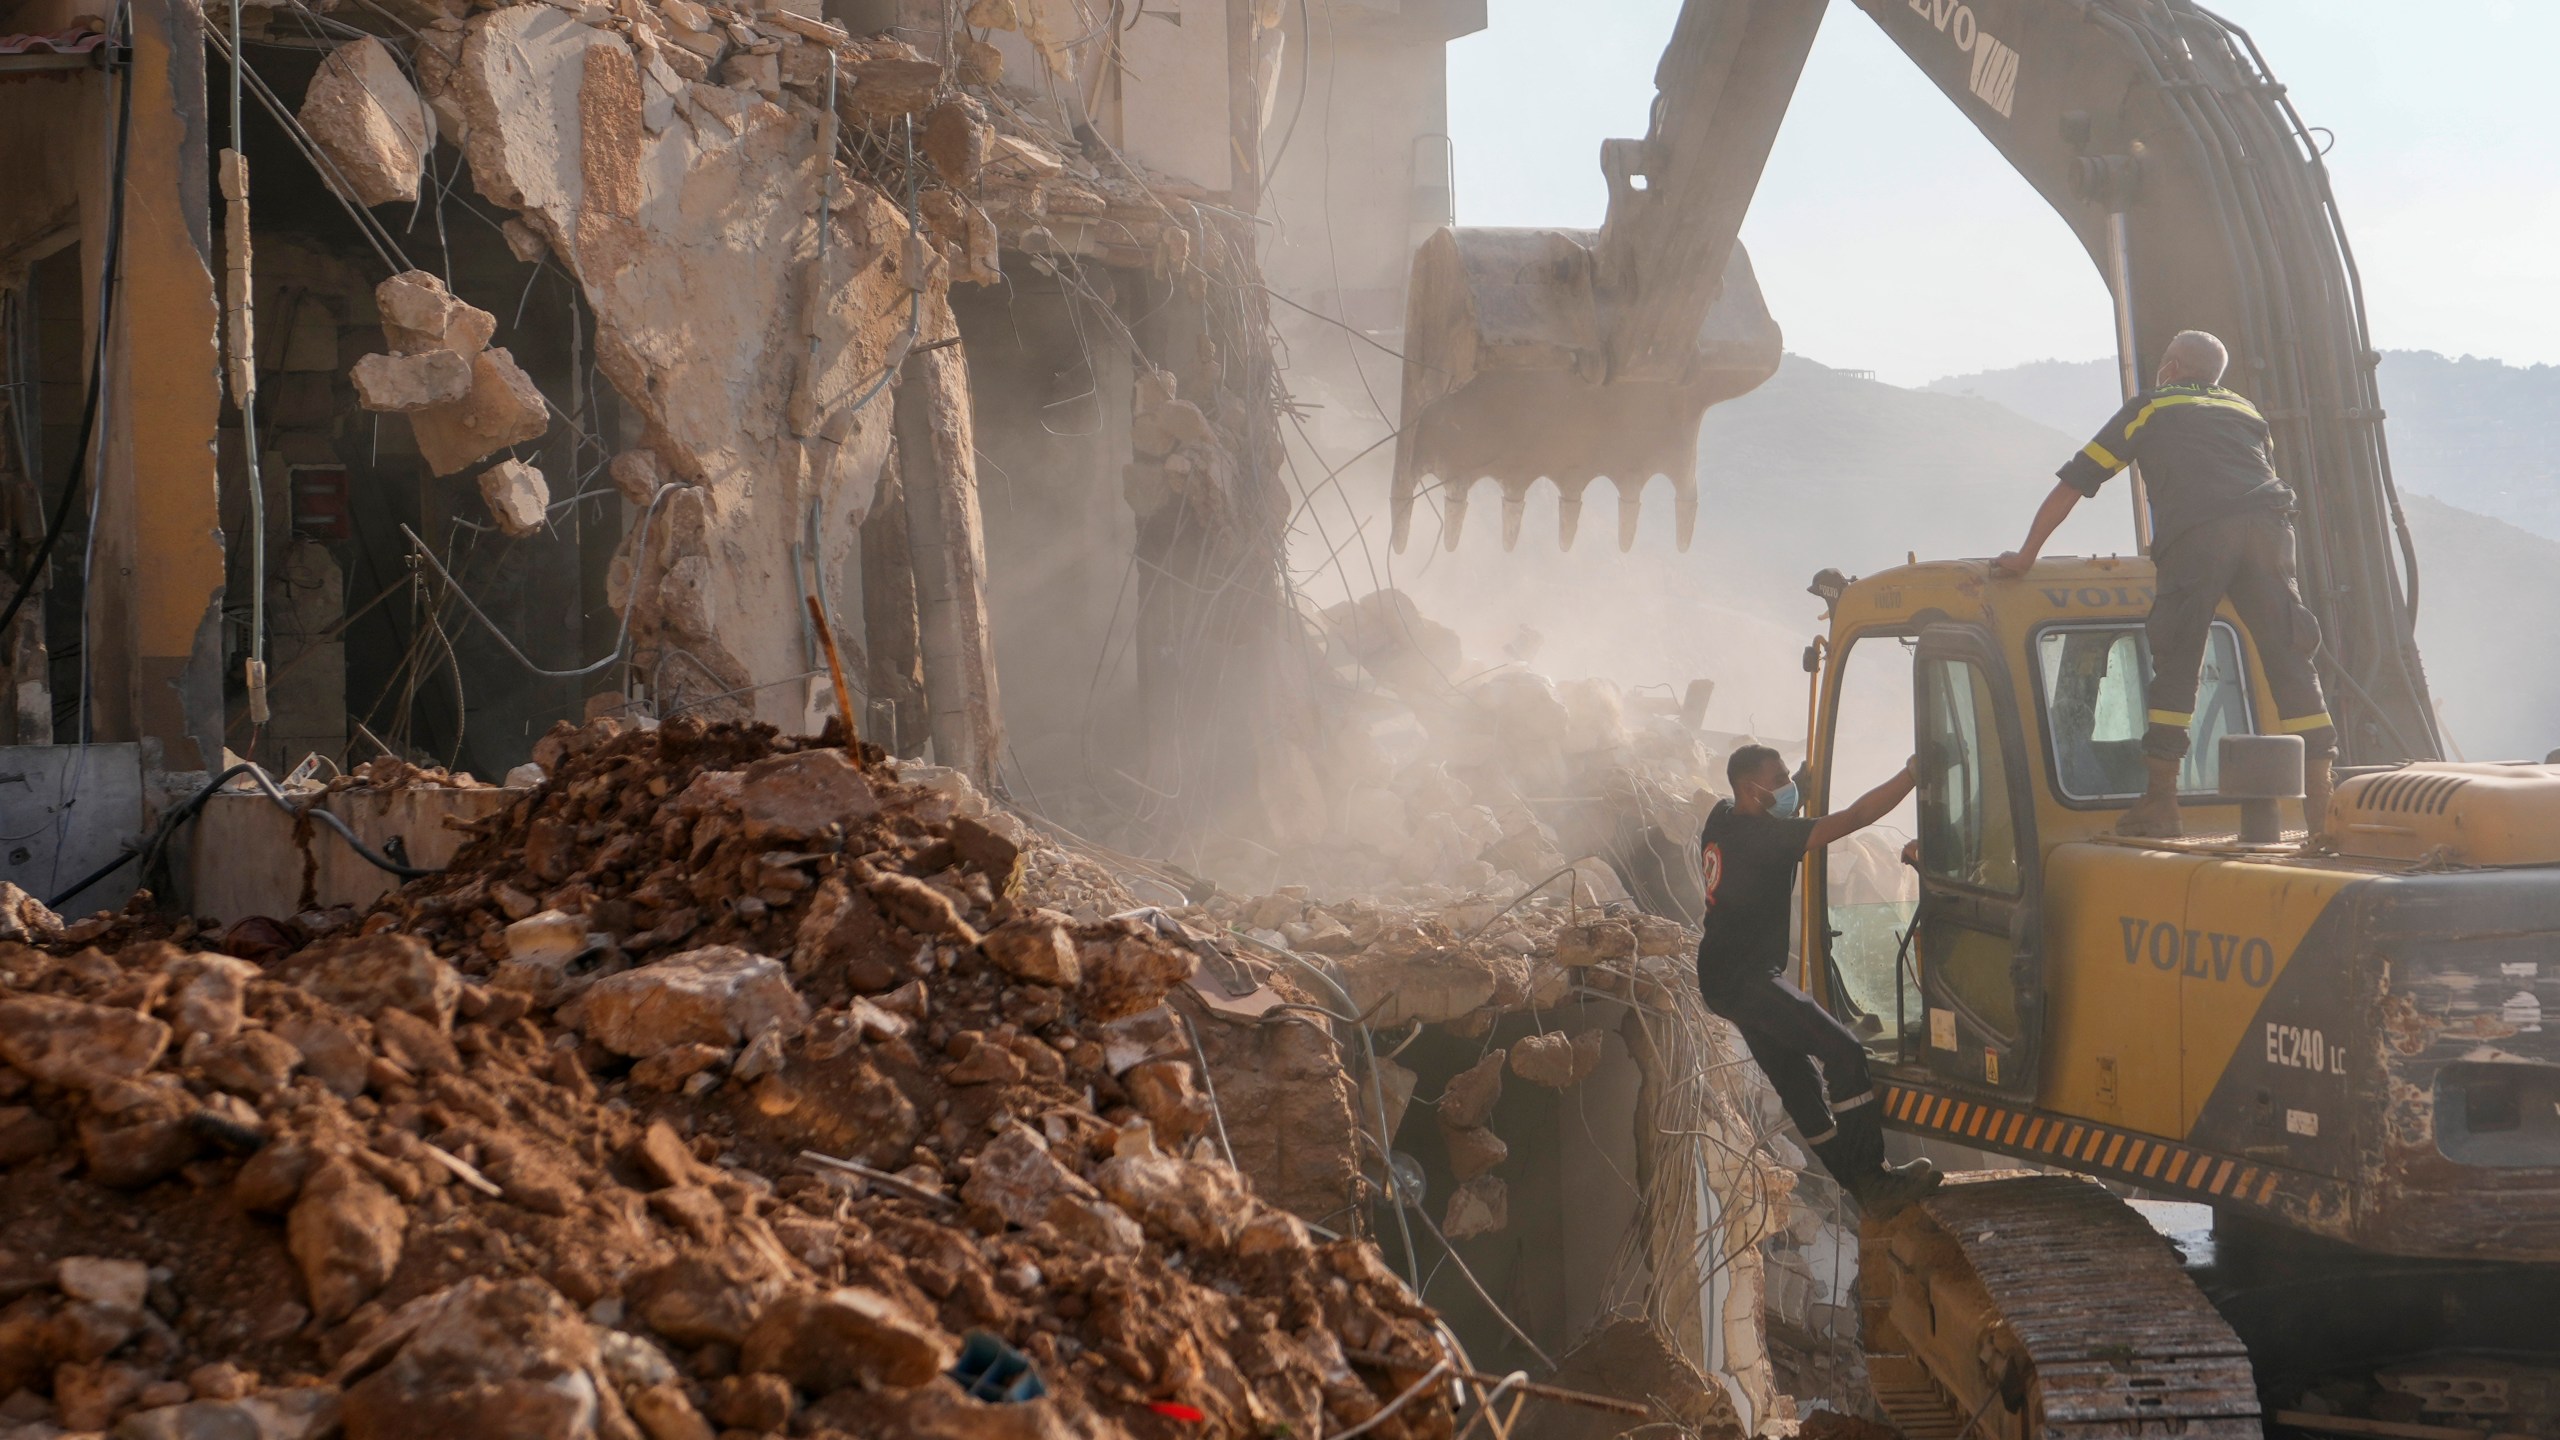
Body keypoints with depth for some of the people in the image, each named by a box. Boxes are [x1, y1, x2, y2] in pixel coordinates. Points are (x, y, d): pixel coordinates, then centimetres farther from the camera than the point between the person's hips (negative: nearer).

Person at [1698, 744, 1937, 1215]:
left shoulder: (1722, 819, 7)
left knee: (1796, 1078, 12)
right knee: (1843, 1052, -15)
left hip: (1721, 976, 11)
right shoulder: (1762, 835, -20)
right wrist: (1913, 771, -22)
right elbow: (1856, 817, -25)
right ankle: (1873, 1181, -18)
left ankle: (1857, 1180, 16)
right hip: (1747, 979, -11)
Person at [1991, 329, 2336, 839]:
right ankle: (2324, 801, -5)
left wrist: (2025, 556, 32)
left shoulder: (2149, 408, 25)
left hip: (2195, 533, -3)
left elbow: (2070, 485, 25)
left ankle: (2159, 803, -3)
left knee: (2175, 667, 1)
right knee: (2290, 662, 2)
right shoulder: (2246, 411, 34)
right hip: (2266, 524, 3)